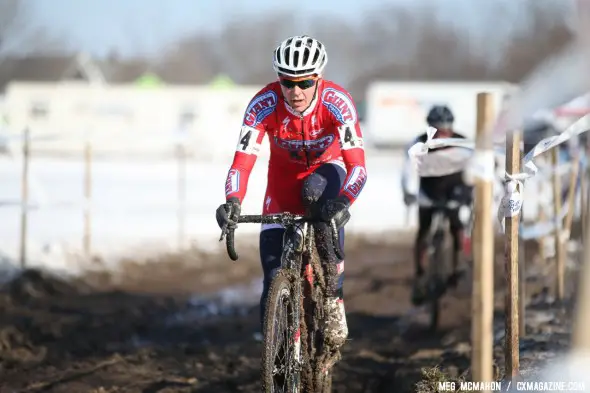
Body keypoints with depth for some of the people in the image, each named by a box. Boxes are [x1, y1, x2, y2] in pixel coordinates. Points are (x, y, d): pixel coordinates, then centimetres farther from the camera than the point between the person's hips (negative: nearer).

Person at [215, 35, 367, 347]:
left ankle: (333, 299, -24)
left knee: (318, 194, -38)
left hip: (327, 167, -1)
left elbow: (357, 164, -37)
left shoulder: (337, 102, -31)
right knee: (274, 273, -10)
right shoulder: (264, 104, -28)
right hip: (284, 177, 1)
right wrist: (232, 202, -51)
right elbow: (242, 160, -31)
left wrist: (343, 202, -56)